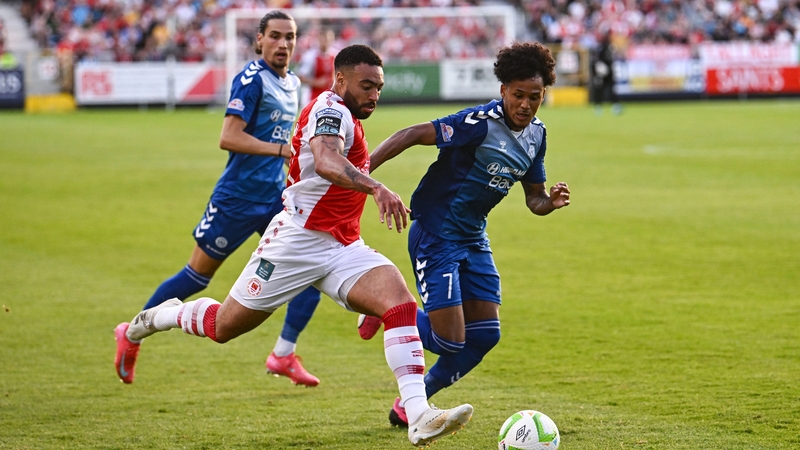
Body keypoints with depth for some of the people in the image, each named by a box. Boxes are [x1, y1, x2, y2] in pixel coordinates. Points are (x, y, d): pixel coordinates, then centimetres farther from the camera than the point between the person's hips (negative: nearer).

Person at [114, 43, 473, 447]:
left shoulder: (345, 118, 16)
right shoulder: (331, 110, -15)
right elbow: (326, 162, -37)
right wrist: (376, 188, -51)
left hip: (344, 247, 8)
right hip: (299, 241, -8)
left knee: (401, 303, -18)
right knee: (224, 327, 5)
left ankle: (419, 417, -27)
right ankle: (166, 316, 38)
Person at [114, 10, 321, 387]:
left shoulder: (292, 83, 11)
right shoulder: (252, 78, -15)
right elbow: (228, 137, -24)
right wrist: (282, 150, -27)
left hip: (275, 198, 7)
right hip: (238, 197, -7)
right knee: (197, 276, 3)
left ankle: (283, 355, 5)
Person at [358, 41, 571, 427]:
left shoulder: (536, 134, 4)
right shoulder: (481, 122, -21)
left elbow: (534, 199, 12)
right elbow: (413, 135, -23)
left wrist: (551, 201, -12)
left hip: (473, 238, 8)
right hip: (435, 233, -8)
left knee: (485, 335, 4)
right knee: (449, 340, -13)